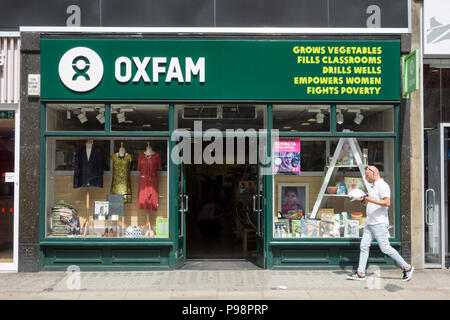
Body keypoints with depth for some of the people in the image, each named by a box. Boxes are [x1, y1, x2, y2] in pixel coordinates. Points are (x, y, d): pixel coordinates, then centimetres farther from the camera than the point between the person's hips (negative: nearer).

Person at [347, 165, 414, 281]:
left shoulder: (383, 186, -13)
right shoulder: (373, 186, 18)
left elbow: (387, 203, -24)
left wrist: (371, 200, -24)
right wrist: (365, 200, 13)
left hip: (379, 223, -10)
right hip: (370, 223, 10)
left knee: (385, 248, -6)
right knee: (364, 246, 4)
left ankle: (407, 267, 8)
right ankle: (360, 273, 5)